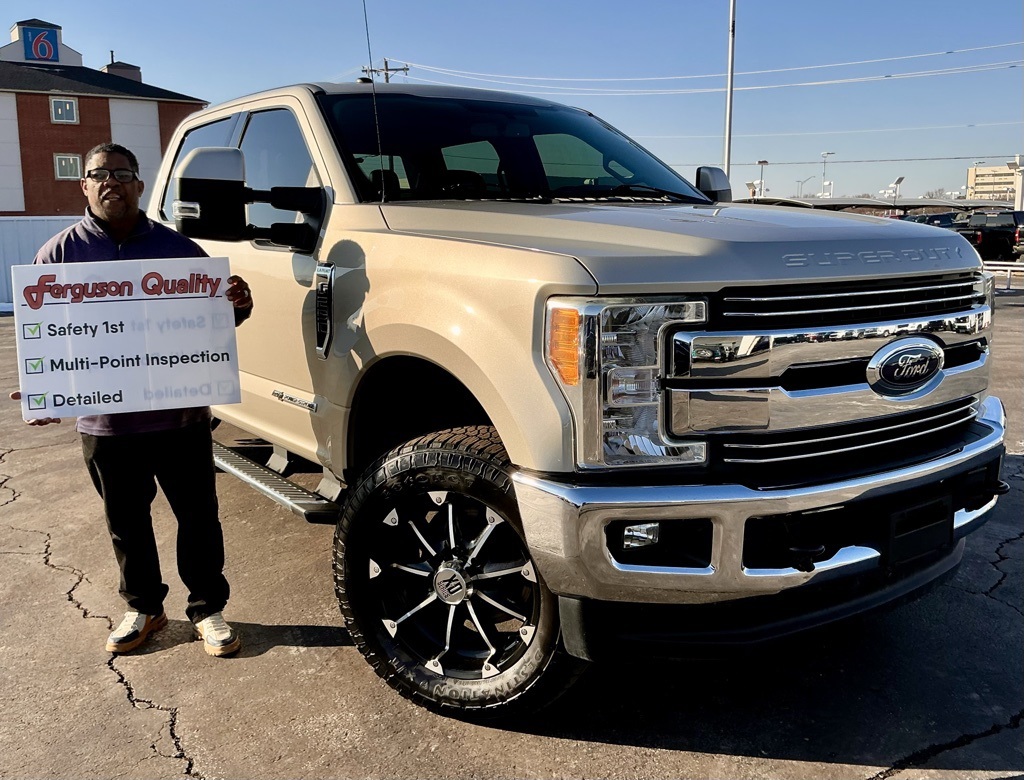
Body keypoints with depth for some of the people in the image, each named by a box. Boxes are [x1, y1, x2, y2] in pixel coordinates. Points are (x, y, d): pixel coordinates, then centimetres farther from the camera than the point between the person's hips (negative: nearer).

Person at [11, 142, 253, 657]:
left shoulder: (178, 248, 4)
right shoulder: (59, 253, 4)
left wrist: (238, 304, -15)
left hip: (181, 416, 0)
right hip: (105, 422, 1)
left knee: (198, 517, 7)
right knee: (126, 522, 15)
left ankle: (208, 609, 24)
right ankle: (143, 608, 34)